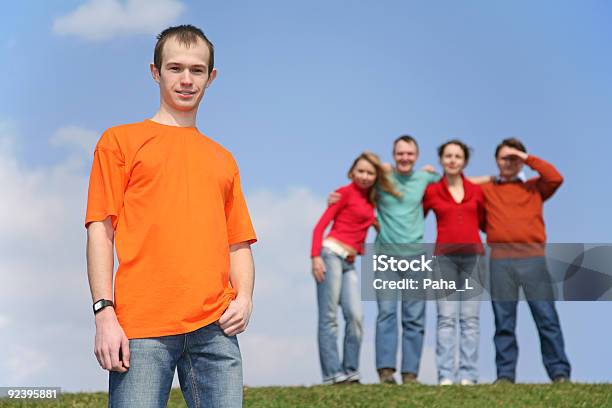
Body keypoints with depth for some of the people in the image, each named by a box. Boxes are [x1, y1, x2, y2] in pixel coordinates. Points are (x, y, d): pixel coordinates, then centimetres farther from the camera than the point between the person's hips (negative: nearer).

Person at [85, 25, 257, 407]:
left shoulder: (222, 160, 22)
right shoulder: (120, 141, 11)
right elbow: (101, 230, 4)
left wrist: (244, 298, 2)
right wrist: (104, 312, -7)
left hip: (215, 328, 4)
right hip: (141, 327, -3)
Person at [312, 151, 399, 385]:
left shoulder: (370, 199, 19)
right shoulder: (345, 193, 0)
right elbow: (321, 225, -6)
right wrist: (316, 256, -17)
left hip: (349, 262, 7)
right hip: (332, 253, -6)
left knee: (356, 317, -5)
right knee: (329, 317, -7)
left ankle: (350, 372, -1)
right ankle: (332, 374, -10)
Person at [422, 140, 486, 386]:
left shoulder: (476, 191, 10)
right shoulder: (431, 191, 5)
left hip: (472, 256, 1)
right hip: (445, 257, -1)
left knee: (470, 317, -2)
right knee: (446, 317, -6)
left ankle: (468, 375, -3)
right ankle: (446, 375, -9)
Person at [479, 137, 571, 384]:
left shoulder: (534, 188, 15)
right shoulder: (486, 190, 16)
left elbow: (556, 178, -1)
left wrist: (527, 158, 2)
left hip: (533, 258, 0)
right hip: (501, 260, 0)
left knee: (547, 318, -5)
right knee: (504, 322, 0)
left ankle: (560, 374, -5)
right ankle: (505, 375, 1)